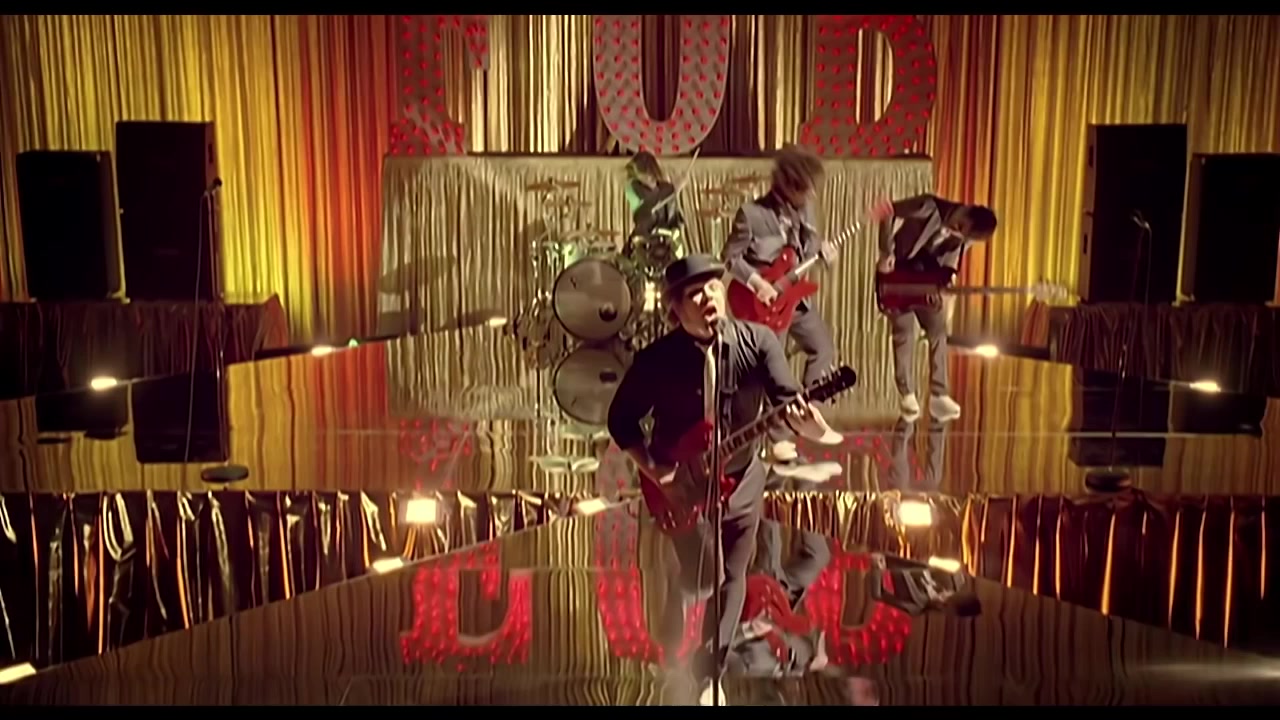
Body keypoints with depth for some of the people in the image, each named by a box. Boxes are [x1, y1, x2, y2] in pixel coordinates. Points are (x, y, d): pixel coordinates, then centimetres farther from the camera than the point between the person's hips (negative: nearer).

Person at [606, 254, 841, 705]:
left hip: (741, 479, 2)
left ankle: (708, 674, 28)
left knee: (731, 580, 10)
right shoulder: (657, 359, -14)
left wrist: (814, 427, -41)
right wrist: (650, 468, -13)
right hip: (682, 485, -2)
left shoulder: (757, 341, -11)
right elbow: (621, 418, -3)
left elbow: (787, 398, -20)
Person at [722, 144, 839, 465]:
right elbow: (730, 257, -14)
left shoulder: (804, 208, -1)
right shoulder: (752, 214, -21)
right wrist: (756, 282, -23)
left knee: (824, 349, 15)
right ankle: (779, 437, 13)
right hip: (766, 302, -7)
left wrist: (821, 248, -8)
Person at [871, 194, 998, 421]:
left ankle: (938, 395, 2)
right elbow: (887, 211, -21)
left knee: (938, 329, -2)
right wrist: (886, 252, -25)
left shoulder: (963, 238, -10)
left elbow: (949, 266, 1)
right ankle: (906, 394, -1)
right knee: (905, 330, -10)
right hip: (897, 271, -5)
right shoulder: (930, 207, -26)